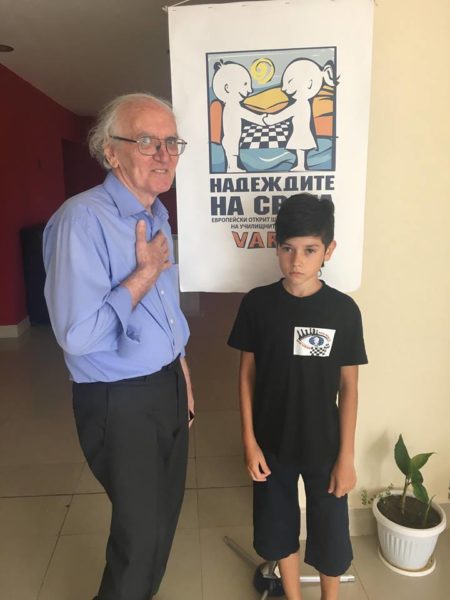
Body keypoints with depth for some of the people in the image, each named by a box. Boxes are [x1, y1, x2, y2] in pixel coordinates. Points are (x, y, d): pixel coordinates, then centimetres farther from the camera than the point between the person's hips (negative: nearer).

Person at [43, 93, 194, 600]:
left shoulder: (157, 216, 6)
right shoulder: (82, 219, -23)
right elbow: (77, 335, -30)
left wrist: (181, 376, 15)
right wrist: (145, 273, -21)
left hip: (167, 387, 8)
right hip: (119, 402, -8)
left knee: (165, 512, 25)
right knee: (140, 528, 12)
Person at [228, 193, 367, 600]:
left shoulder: (343, 310, -12)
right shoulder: (257, 303, -11)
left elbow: (349, 386, -6)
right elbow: (247, 374, -4)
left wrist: (346, 455, -4)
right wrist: (249, 442, -5)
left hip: (324, 445, 0)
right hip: (273, 443, 1)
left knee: (330, 535, 17)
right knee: (279, 530, 19)